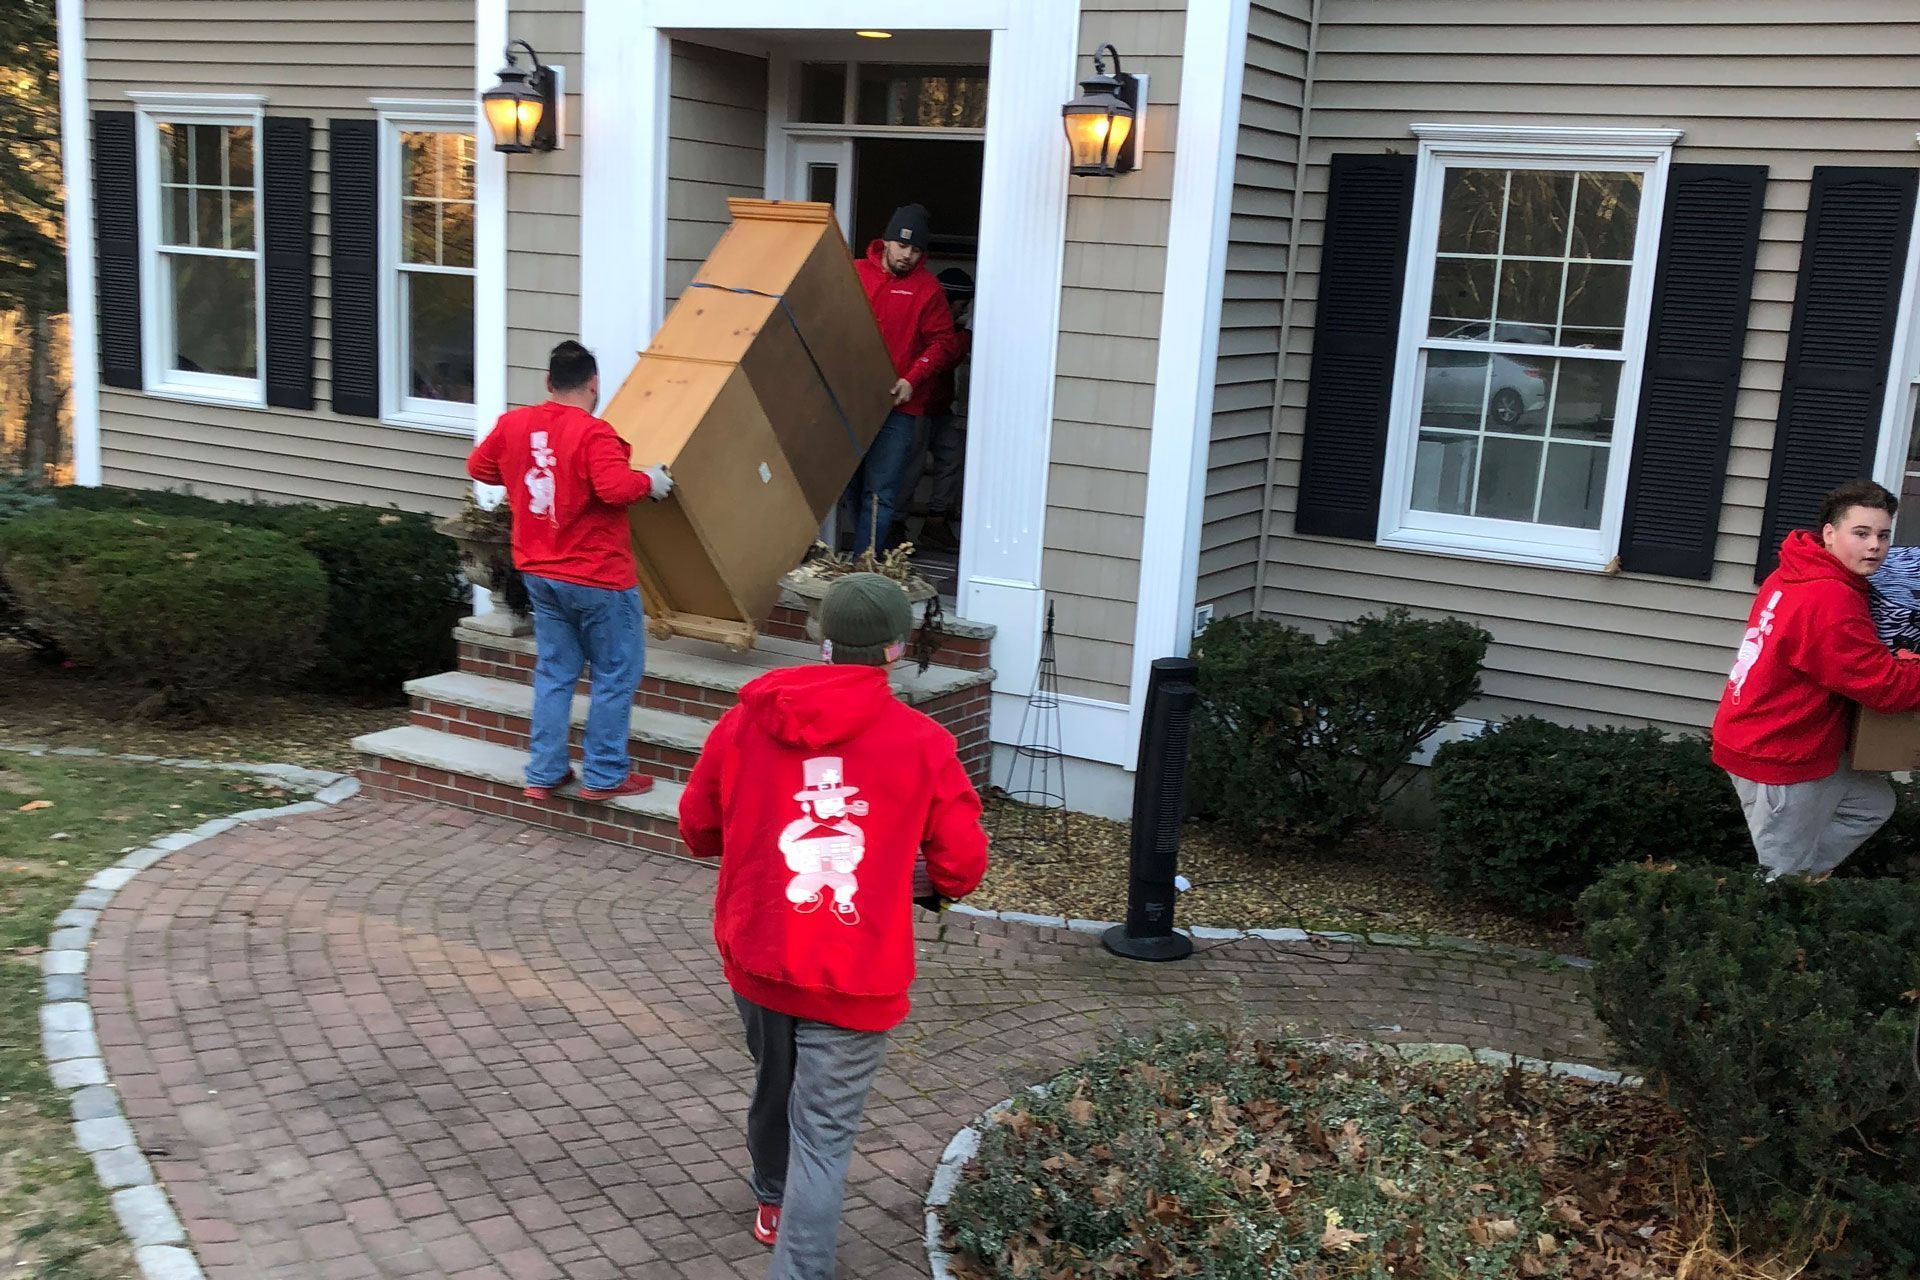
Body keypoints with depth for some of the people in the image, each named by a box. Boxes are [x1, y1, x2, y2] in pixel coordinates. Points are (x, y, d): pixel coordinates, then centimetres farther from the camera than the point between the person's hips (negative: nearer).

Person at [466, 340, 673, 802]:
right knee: (617, 675, 6)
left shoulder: (512, 423, 2)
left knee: (554, 673, 15)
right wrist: (649, 480, -13)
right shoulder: (593, 433, -19)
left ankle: (543, 773, 18)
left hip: (539, 574, 7)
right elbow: (615, 487, -31)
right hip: (598, 579, -7)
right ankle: (604, 776, 10)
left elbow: (478, 466, 15)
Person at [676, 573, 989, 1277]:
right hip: (855, 977, -4)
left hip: (756, 957, 5)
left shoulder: (747, 719, -2)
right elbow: (962, 870, -5)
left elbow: (697, 829, 8)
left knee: (774, 1084, 29)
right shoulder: (922, 742, -10)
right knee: (823, 1139, 3)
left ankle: (773, 1203, 53)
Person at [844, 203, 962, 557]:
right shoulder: (854, 273, 5)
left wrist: (912, 380, -12)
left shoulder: (927, 288, 1)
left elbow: (944, 343, 0)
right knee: (849, 491, 10)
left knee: (879, 496, -7)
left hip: (896, 408, -3)